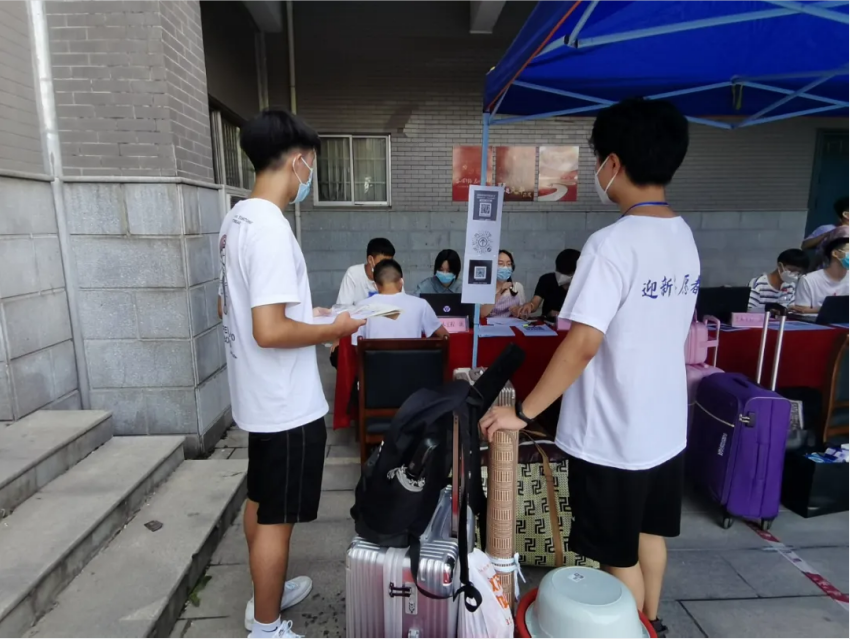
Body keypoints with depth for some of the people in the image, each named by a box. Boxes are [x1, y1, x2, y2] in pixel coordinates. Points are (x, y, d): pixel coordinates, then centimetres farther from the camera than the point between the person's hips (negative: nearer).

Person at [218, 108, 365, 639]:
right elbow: (269, 331, -28)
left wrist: (306, 314, 14)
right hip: (287, 402, -10)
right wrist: (331, 329, -13)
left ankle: (266, 594, 44)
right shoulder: (271, 228, -23)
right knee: (276, 516, 7)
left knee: (261, 501, 23)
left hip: (260, 395, 10)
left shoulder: (238, 218, 7)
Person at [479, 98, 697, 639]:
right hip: (666, 423, 9)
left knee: (618, 554, 13)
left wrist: (524, 411, -20)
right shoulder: (684, 237, 4)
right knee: (650, 532, 26)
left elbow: (583, 344, -27)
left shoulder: (612, 244, -23)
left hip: (613, 433, -8)